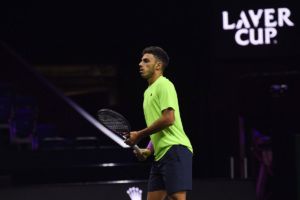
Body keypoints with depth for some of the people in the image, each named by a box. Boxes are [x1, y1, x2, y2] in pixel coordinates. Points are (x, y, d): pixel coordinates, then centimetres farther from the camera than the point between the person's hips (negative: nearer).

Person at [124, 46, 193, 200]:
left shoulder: (164, 85, -5)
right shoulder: (148, 91, 23)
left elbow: (168, 119, -17)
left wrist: (139, 135, -10)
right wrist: (149, 150, 13)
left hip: (175, 149, -10)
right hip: (160, 154, 10)